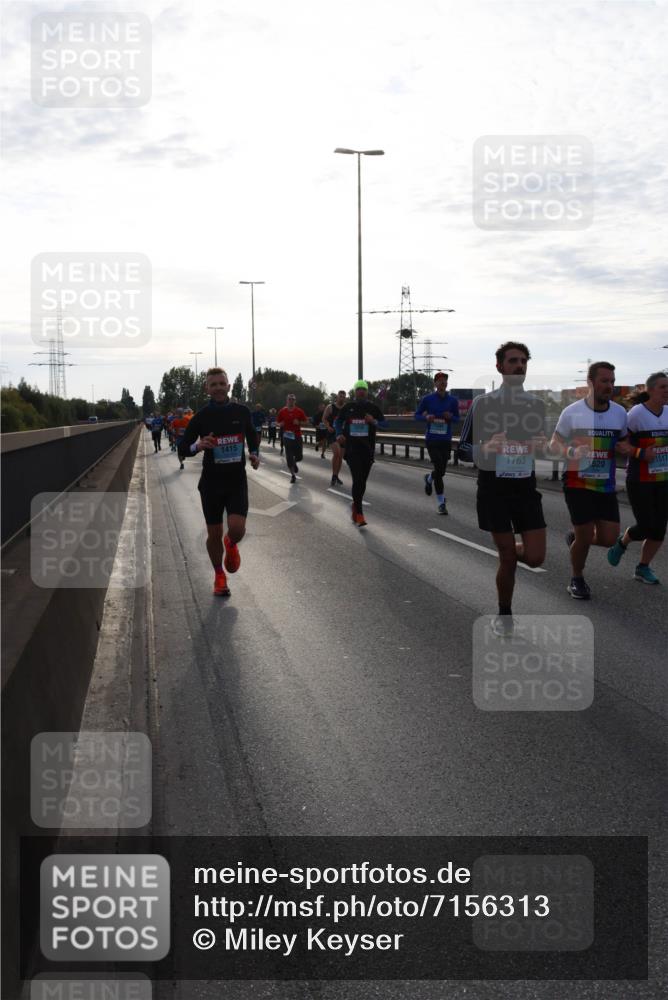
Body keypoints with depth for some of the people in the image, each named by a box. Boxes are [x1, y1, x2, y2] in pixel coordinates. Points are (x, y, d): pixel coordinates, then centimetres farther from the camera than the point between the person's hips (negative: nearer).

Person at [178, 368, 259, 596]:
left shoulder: (242, 411, 1)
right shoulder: (202, 416, -5)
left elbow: (252, 435, 20)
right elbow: (182, 448, -1)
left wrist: (254, 454, 0)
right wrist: (197, 445, -22)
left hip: (237, 480, 0)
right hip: (211, 481, 0)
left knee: (237, 529, -17)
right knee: (214, 534, 7)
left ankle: (231, 545, 22)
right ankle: (219, 576, 31)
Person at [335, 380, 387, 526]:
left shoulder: (373, 408, 5)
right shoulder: (347, 407, 6)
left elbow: (385, 423, 4)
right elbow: (338, 421, 18)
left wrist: (374, 422, -17)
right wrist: (339, 434, -1)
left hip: (368, 449, 2)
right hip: (352, 448, -2)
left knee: (362, 482, 9)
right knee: (358, 480, -13)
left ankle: (356, 505, 33)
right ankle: (359, 514, -14)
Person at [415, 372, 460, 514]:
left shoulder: (452, 401, 4)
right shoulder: (427, 399, 0)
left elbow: (457, 419, 11)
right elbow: (417, 415, 6)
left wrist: (450, 417, -12)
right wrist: (426, 417, -15)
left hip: (446, 440, 3)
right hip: (432, 439, -3)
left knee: (441, 471, 8)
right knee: (439, 469, -11)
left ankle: (429, 478, 46)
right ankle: (441, 503, 1)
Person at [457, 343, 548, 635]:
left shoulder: (537, 405, 6)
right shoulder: (483, 403, -5)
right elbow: (463, 450, -2)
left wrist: (542, 446, -7)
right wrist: (485, 448, -25)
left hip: (526, 488, 3)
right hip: (493, 489, -3)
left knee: (535, 557, -4)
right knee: (507, 558, 1)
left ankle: (510, 552, 31)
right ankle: (504, 616, 23)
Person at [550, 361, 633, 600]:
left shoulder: (620, 413, 3)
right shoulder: (572, 412, -8)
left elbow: (623, 441, 18)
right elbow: (554, 443, 1)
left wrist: (625, 448, -6)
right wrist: (571, 452, -21)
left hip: (606, 486, 4)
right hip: (577, 484, -4)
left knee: (608, 539, -2)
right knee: (585, 538, -2)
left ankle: (574, 537, 31)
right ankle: (577, 580, 25)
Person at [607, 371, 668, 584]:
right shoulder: (636, 414, -13)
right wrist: (641, 453, -21)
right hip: (639, 481, -5)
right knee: (646, 527, -7)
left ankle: (643, 568, 21)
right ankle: (622, 543, 26)